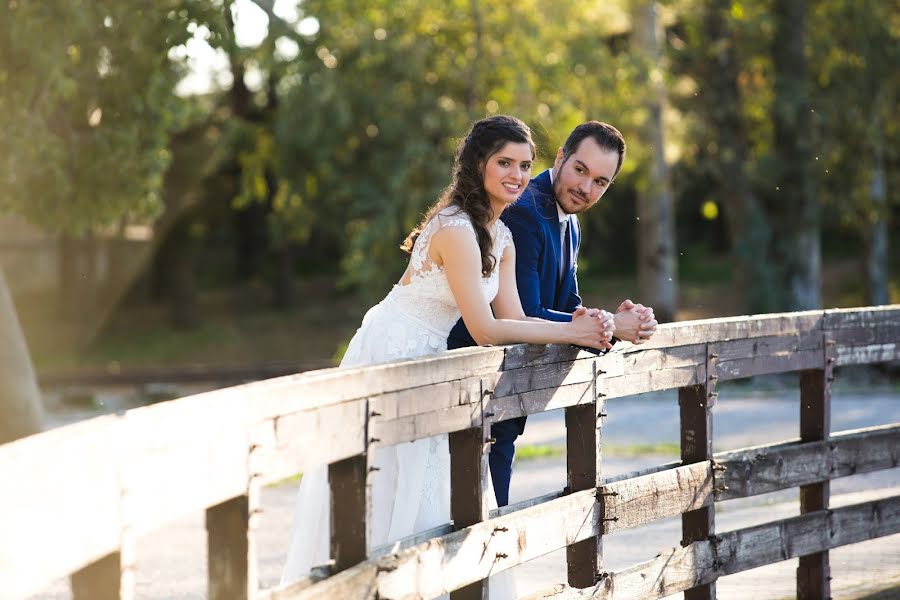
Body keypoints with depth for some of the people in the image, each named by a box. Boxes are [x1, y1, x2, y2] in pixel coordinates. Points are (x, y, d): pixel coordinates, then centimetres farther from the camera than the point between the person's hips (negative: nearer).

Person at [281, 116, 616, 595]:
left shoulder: (501, 236, 7)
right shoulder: (455, 228, -22)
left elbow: (513, 320, 0)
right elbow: (485, 330, -25)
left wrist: (582, 324, -15)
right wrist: (569, 333, -21)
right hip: (388, 358, -9)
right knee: (388, 499, -5)